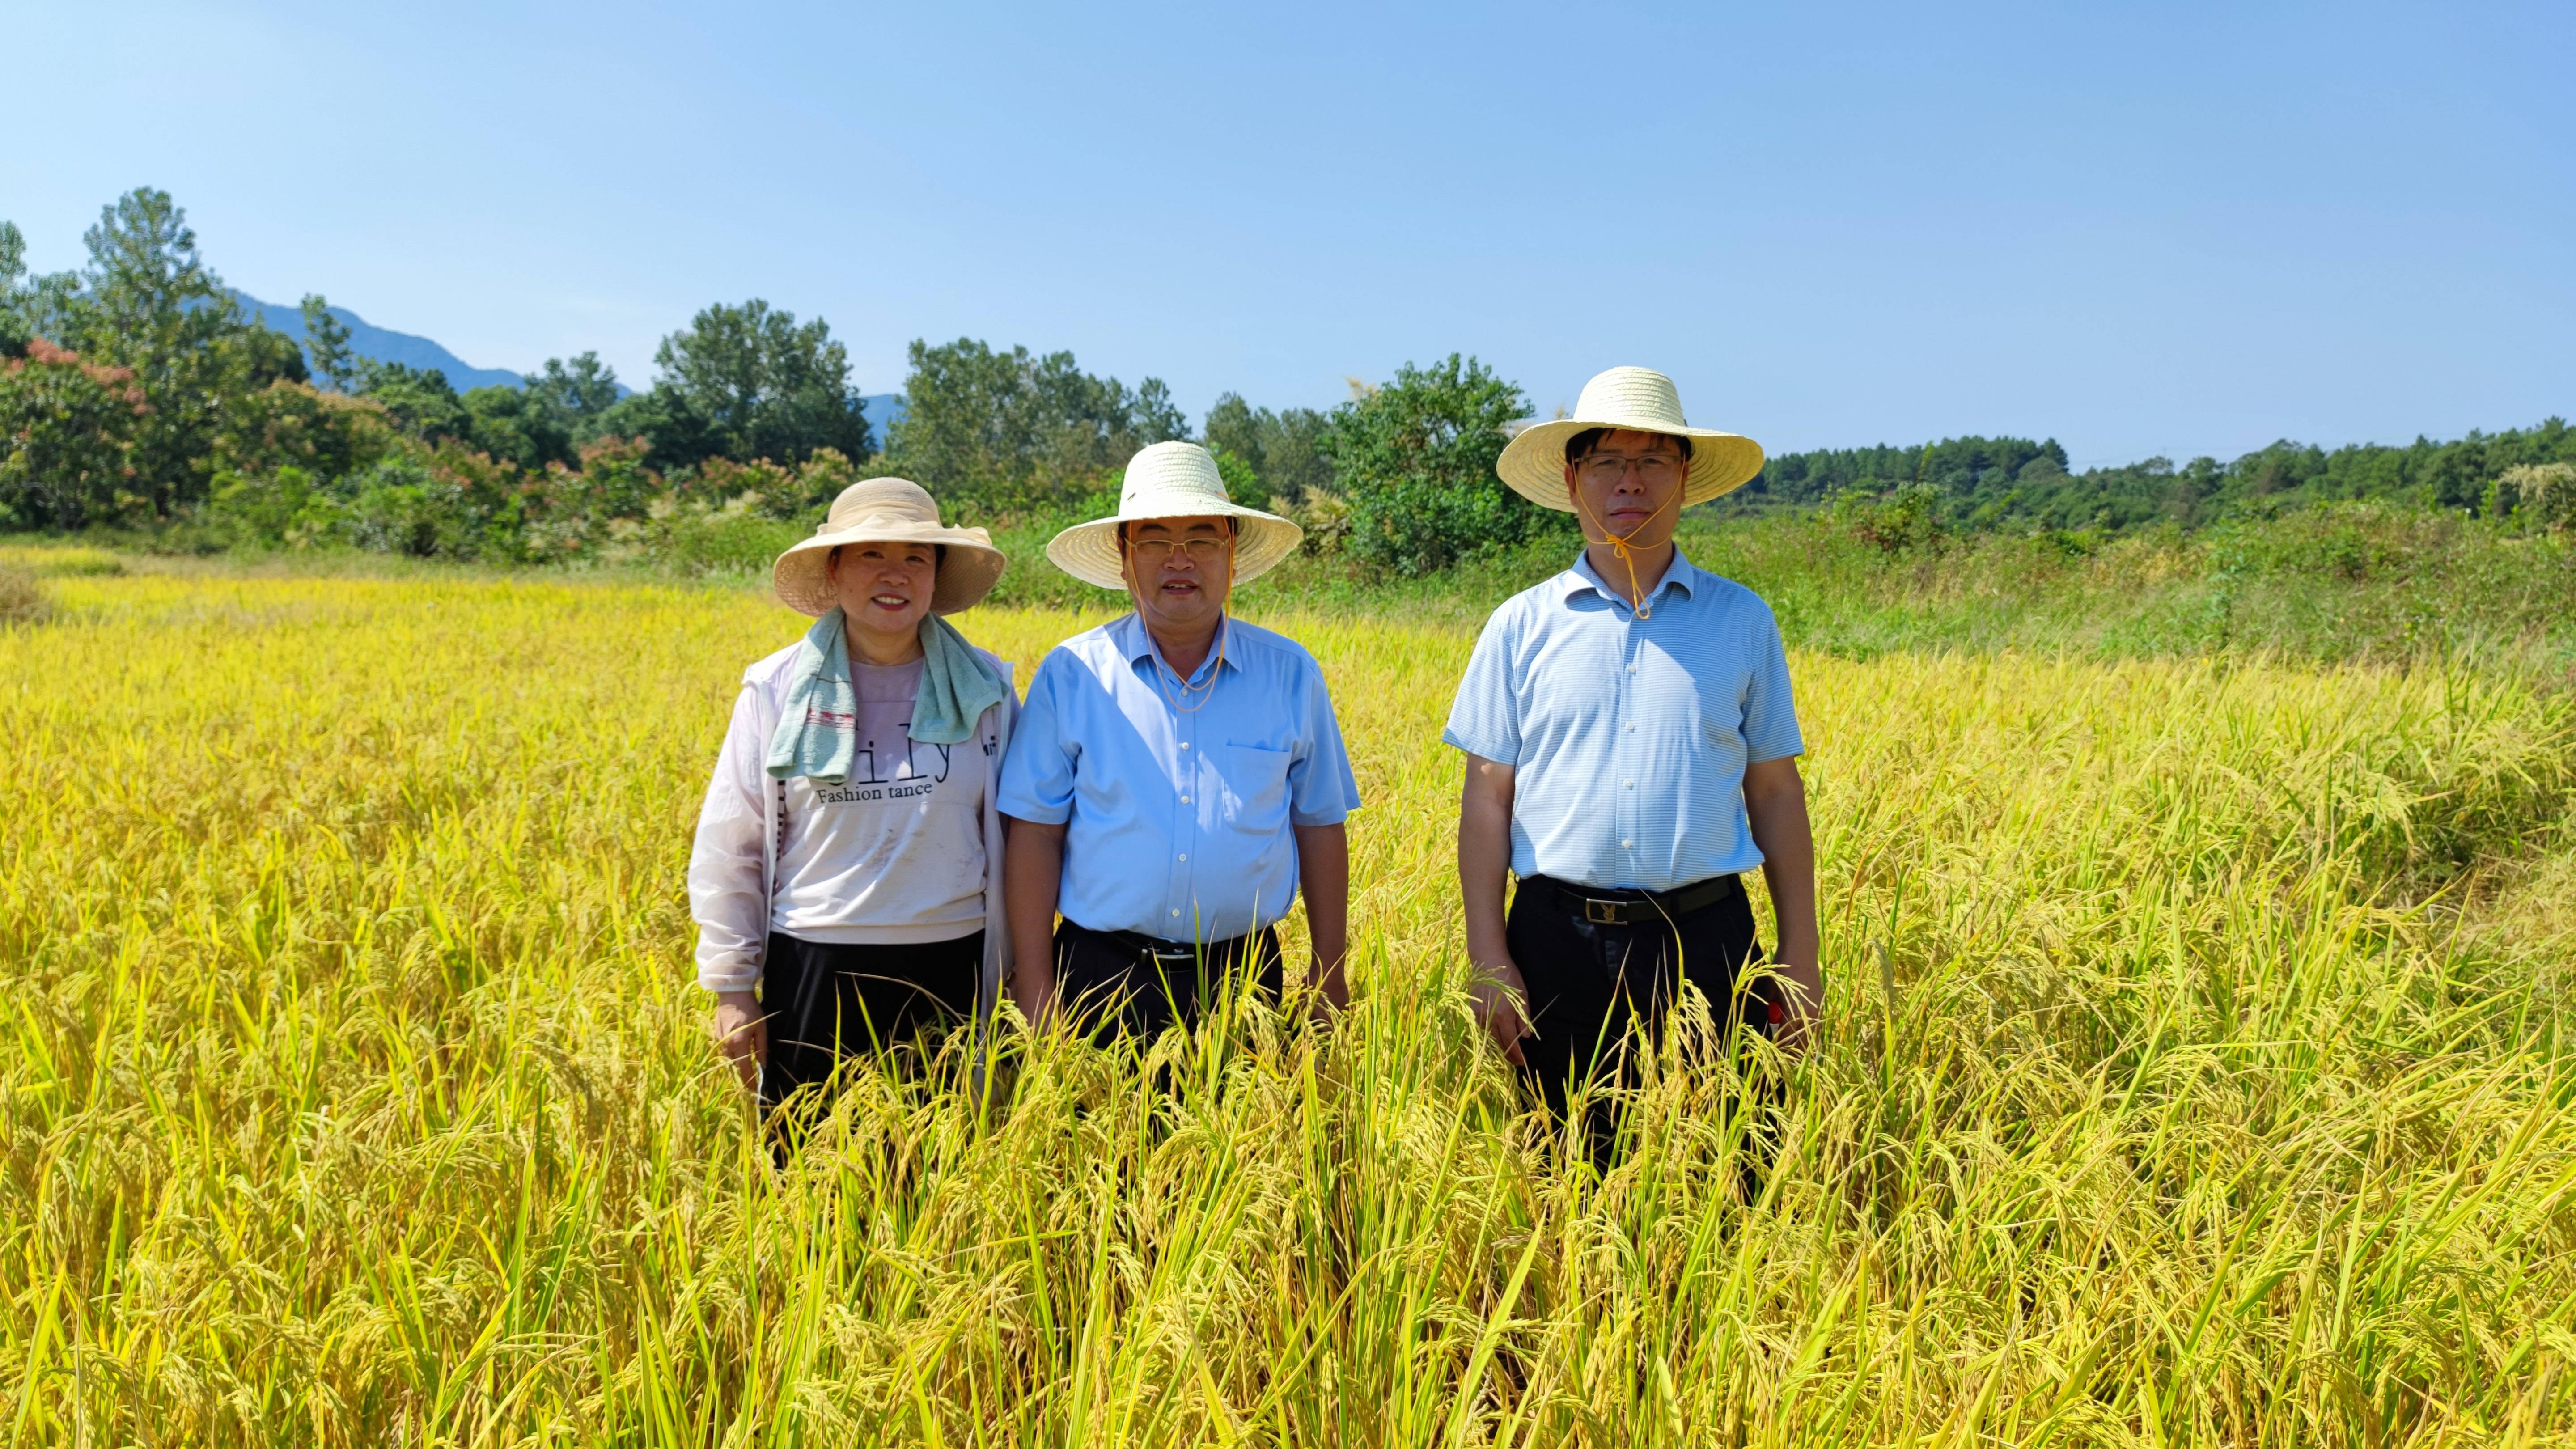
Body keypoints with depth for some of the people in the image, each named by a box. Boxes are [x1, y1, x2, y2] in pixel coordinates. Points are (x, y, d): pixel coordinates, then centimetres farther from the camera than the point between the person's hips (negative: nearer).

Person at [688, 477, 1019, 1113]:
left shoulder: (985, 687, 3)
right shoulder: (778, 689, 1)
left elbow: (1015, 838, 10)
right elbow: (729, 848, 5)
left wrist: (1010, 978, 10)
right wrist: (732, 989, 2)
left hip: (948, 969, 1)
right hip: (814, 967, 0)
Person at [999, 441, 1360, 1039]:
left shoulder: (1290, 675, 2)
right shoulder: (1071, 675, -3)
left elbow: (1320, 828, 8)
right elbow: (1035, 834, -2)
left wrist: (1328, 974, 7)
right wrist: (1035, 989, -4)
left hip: (1242, 980, 1)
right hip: (1100, 974, -1)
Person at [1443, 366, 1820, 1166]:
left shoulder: (1743, 620, 6)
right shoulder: (1521, 626, 4)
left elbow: (1776, 791, 8)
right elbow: (1486, 800, 3)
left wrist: (1800, 959, 5)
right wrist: (1489, 964, -2)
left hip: (1705, 940, 0)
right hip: (1560, 942, 0)